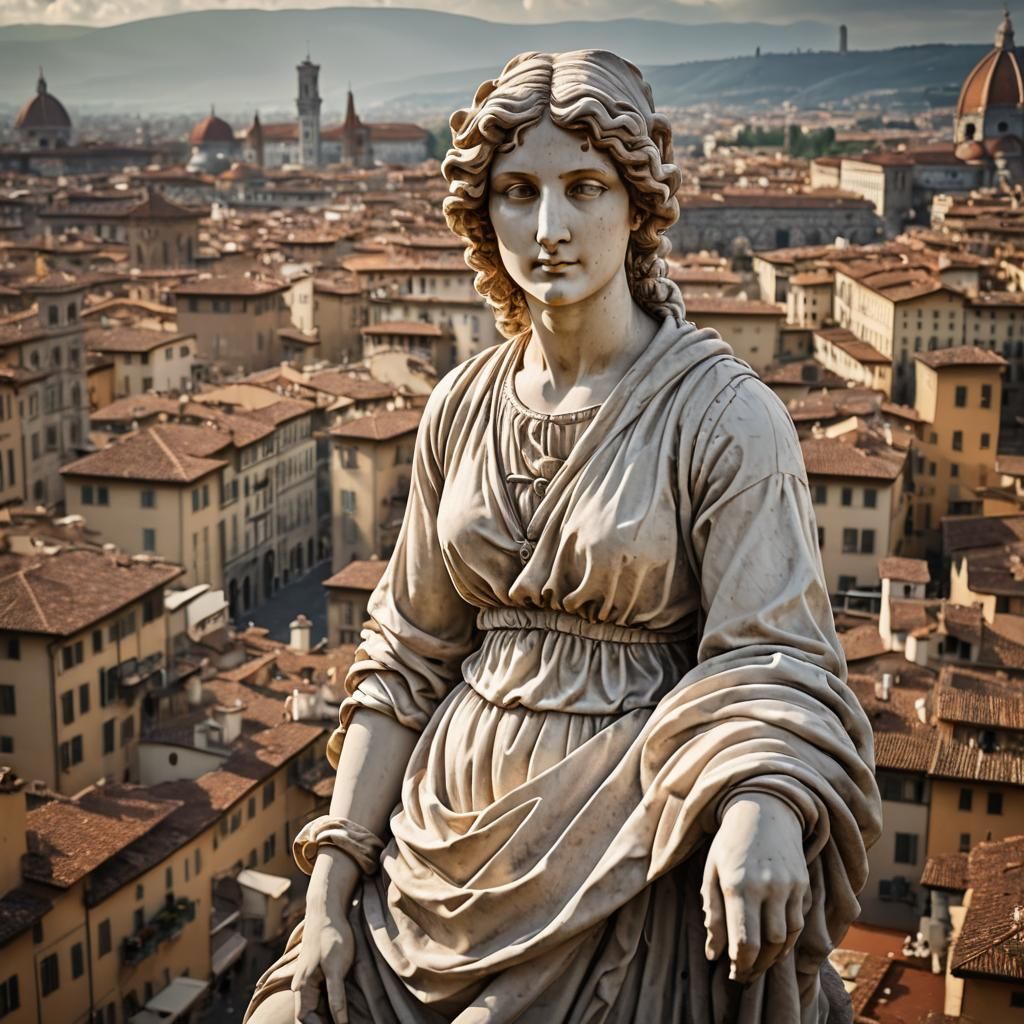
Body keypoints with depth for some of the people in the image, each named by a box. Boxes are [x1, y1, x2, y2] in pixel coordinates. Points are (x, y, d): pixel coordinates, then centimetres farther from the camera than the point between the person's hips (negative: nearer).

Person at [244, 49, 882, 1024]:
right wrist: (330, 884, 1)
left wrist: (759, 811, -39)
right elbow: (405, 655, 5)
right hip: (452, 826, 4)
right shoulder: (462, 407, 3)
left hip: (624, 852, -4)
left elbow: (770, 659, -17)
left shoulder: (726, 416, -11)